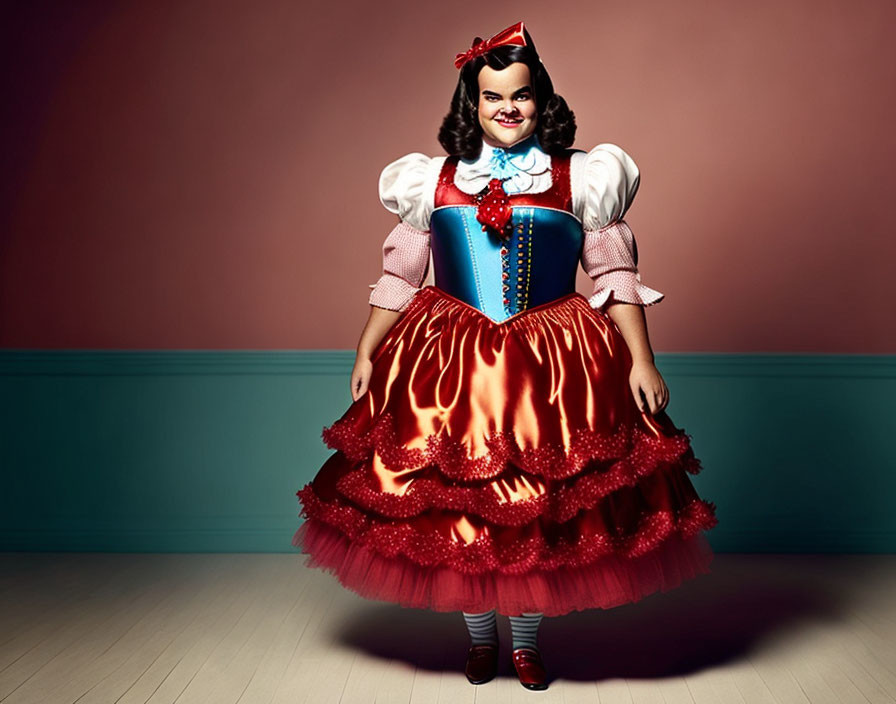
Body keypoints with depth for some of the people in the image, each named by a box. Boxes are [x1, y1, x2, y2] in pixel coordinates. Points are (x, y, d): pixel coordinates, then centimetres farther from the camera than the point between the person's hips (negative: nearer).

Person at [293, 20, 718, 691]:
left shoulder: (580, 178, 2)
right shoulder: (432, 181, 6)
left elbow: (617, 276, 2)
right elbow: (398, 277, 10)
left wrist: (641, 361, -3)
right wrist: (366, 354, 8)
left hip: (553, 365, -1)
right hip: (451, 366, 1)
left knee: (543, 504, 5)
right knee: (457, 500, 7)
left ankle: (528, 639, 29)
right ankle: (480, 636, 30)